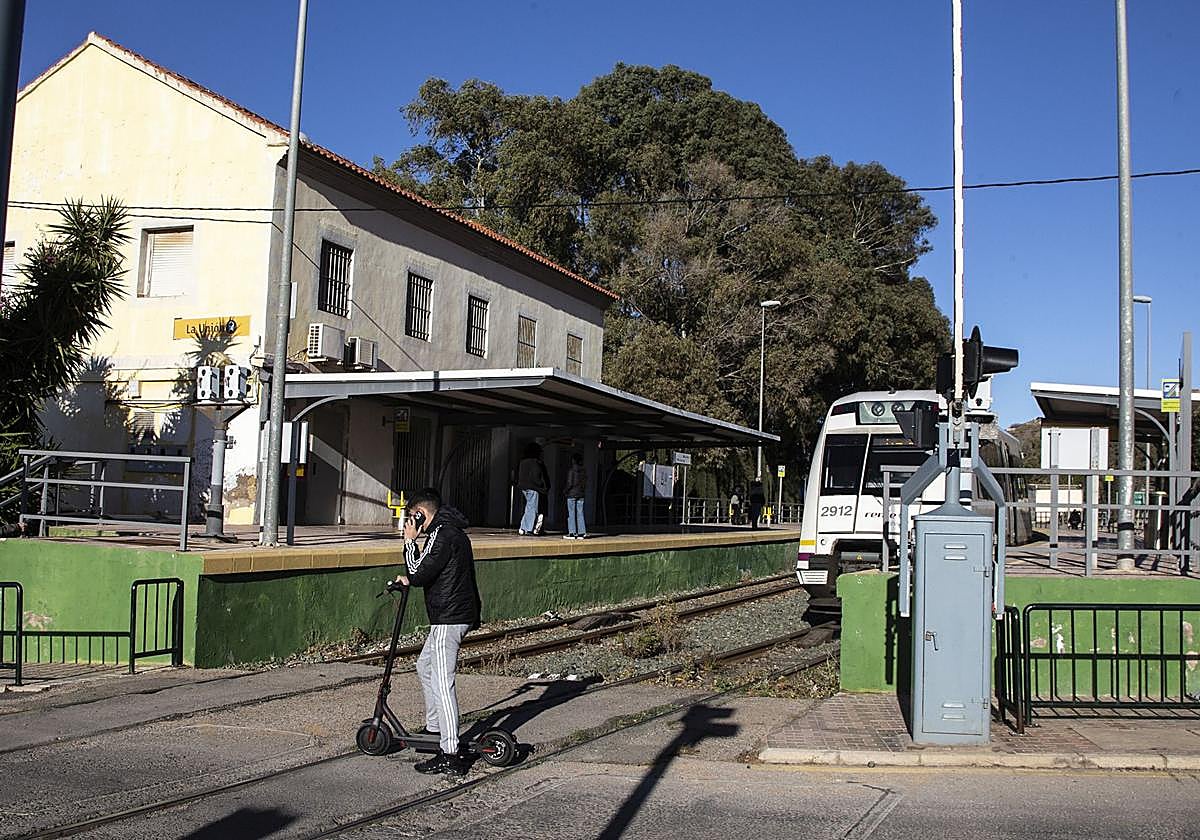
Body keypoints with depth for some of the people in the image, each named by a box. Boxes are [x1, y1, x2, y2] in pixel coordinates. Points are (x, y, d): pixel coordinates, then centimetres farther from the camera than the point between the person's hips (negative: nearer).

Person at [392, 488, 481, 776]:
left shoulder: (442, 536, -16)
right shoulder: (454, 532, 17)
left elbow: (419, 575, -16)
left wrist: (410, 541, -7)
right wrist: (409, 578, 13)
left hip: (449, 618, -11)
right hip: (454, 615, 11)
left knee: (442, 683, -11)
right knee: (425, 667, 25)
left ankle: (450, 756, -13)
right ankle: (434, 729, 36)